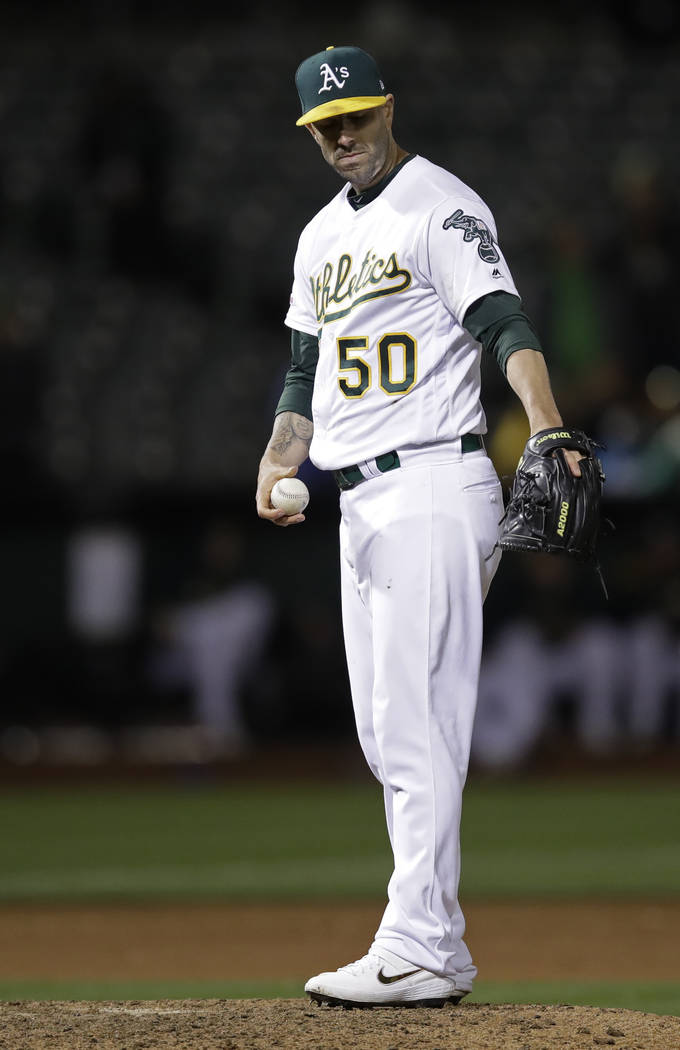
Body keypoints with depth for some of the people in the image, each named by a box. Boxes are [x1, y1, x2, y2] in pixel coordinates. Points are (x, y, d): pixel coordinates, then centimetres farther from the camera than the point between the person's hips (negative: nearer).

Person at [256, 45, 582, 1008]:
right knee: (387, 736, 9)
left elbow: (504, 323, -18)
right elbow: (307, 368, 25)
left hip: (433, 486, -9)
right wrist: (278, 457, 6)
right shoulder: (322, 236, 20)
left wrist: (546, 426, -34)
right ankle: (439, 946, 13)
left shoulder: (441, 207, -6)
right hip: (360, 499, 9)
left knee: (416, 725, -14)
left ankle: (416, 952, -16)